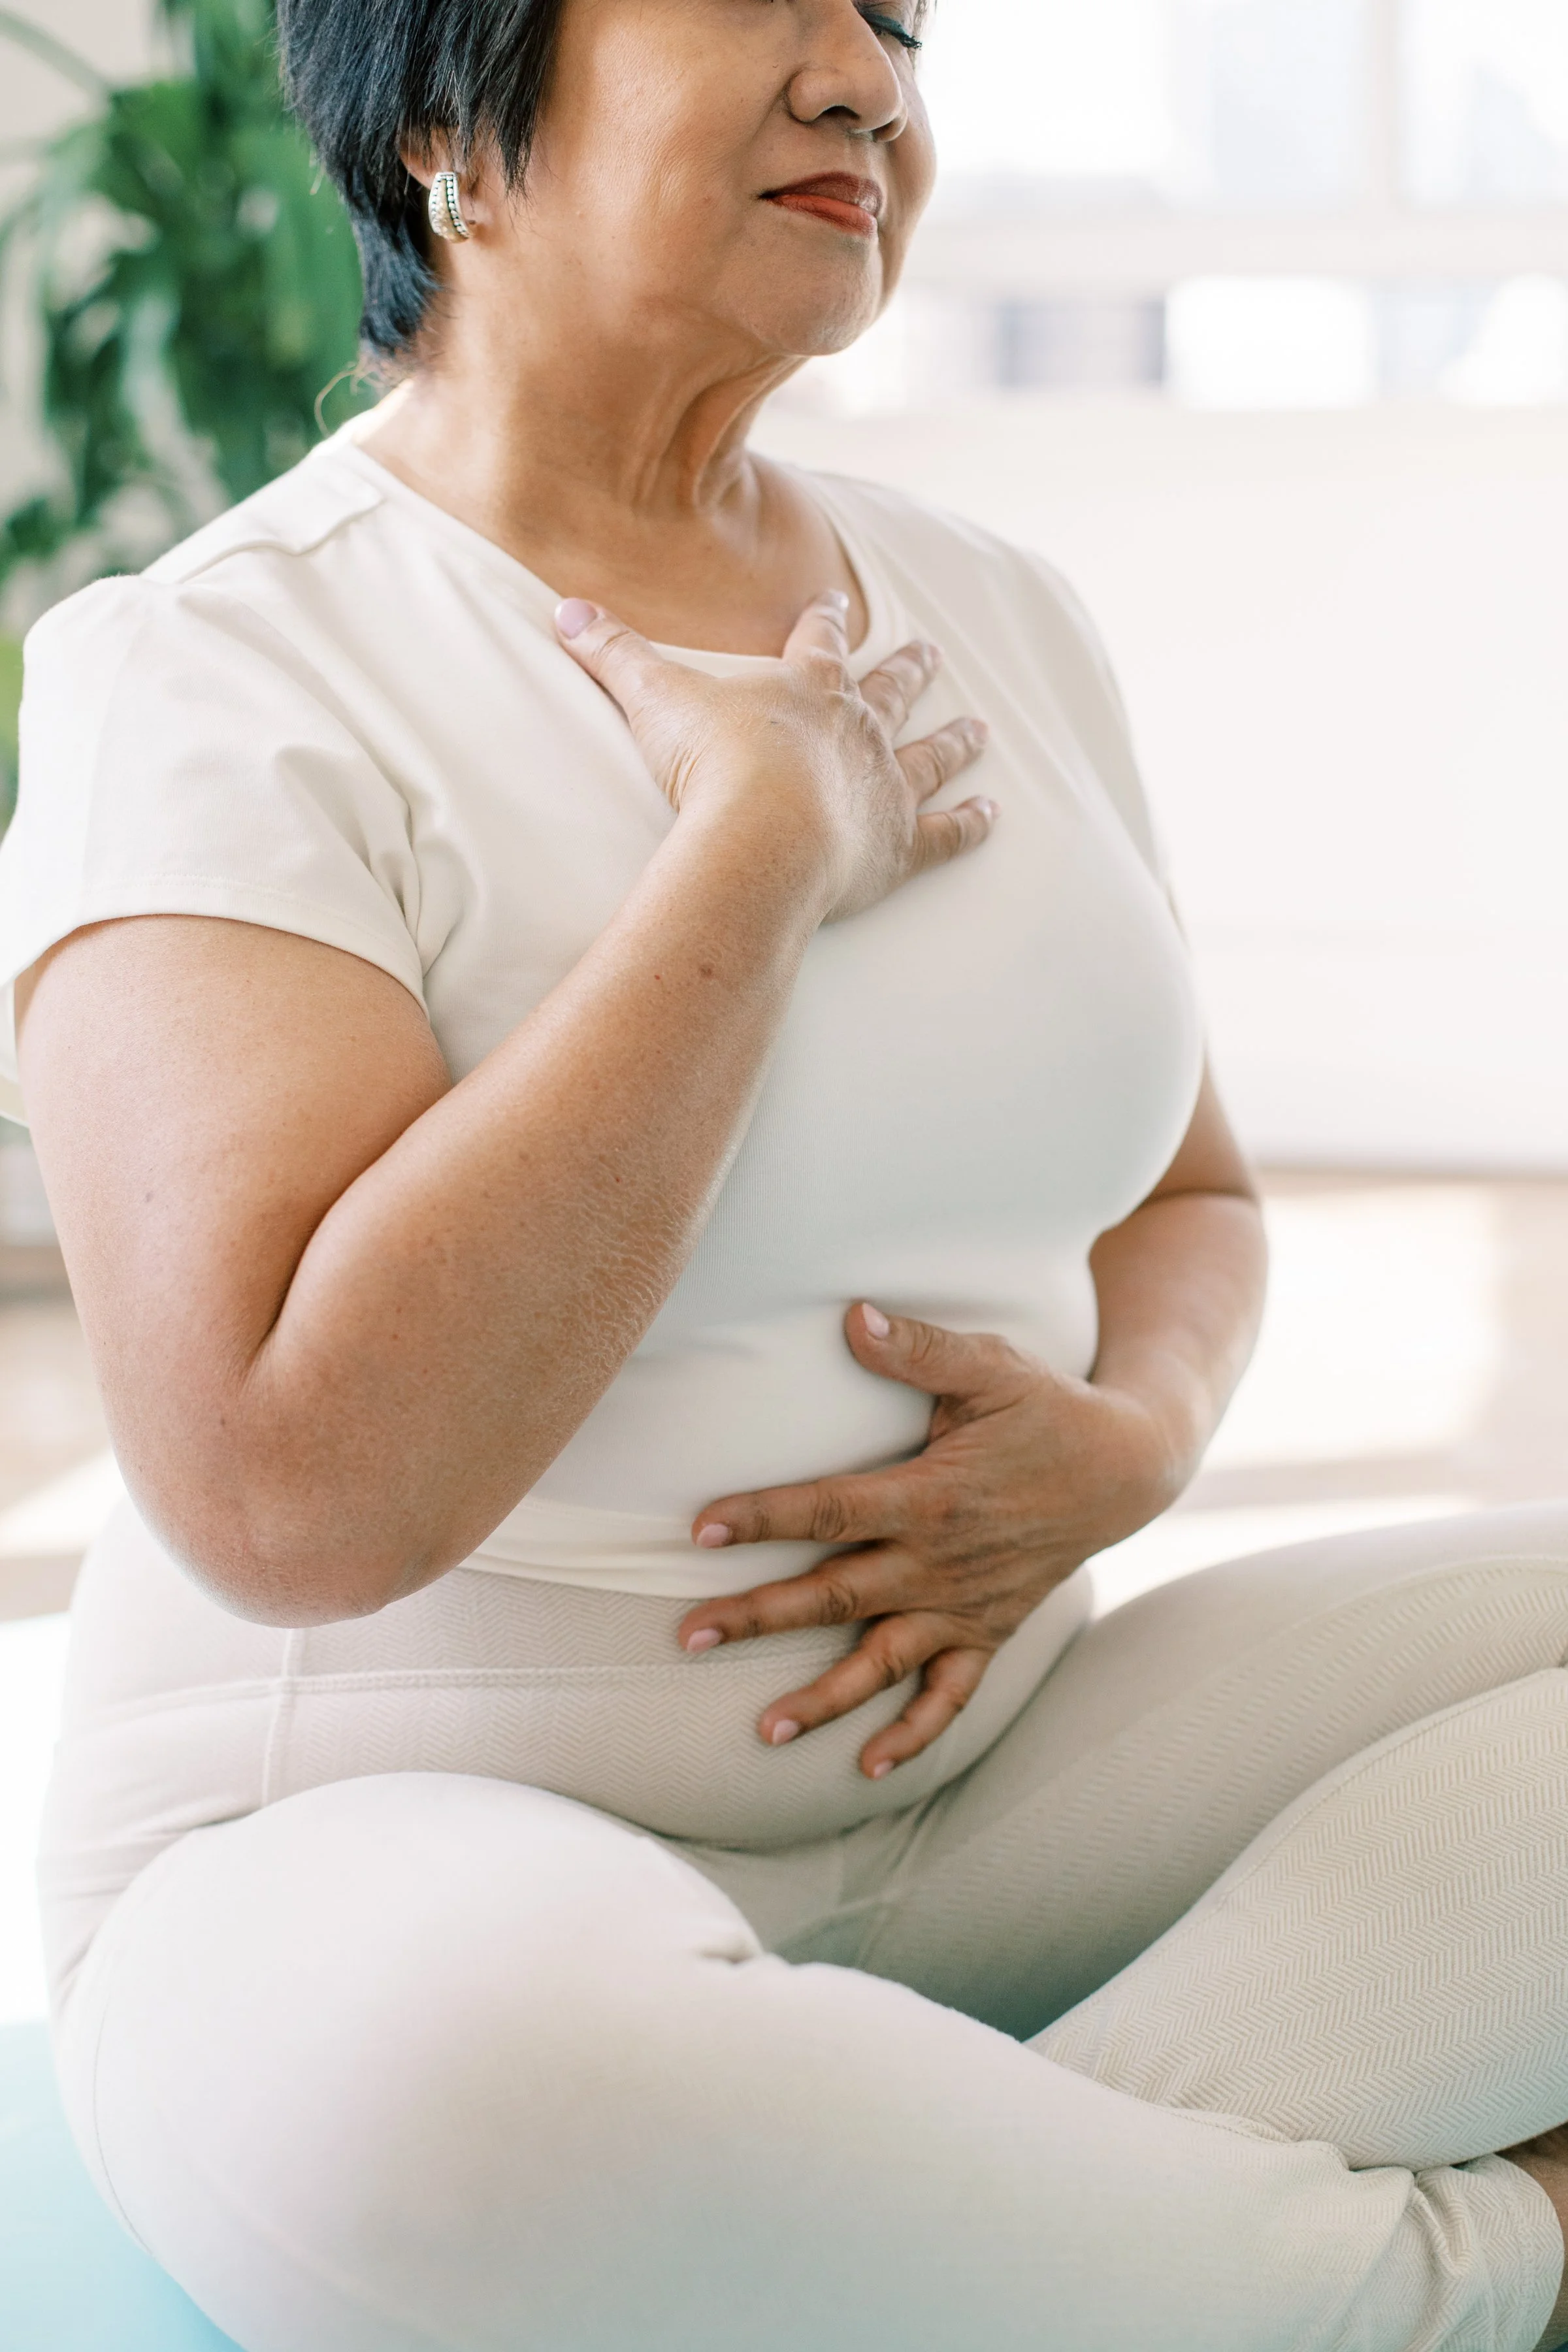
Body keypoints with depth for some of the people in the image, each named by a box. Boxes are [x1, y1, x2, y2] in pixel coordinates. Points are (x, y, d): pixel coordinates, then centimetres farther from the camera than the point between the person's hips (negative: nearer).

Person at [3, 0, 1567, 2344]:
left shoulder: (994, 622, 8)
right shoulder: (216, 671, -13)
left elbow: (1186, 1200, 19)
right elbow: (296, 1486, -27)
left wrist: (1120, 1444, -6)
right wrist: (765, 838, -19)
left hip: (970, 1770, 7)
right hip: (398, 1859, -6)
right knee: (468, 2103, -41)